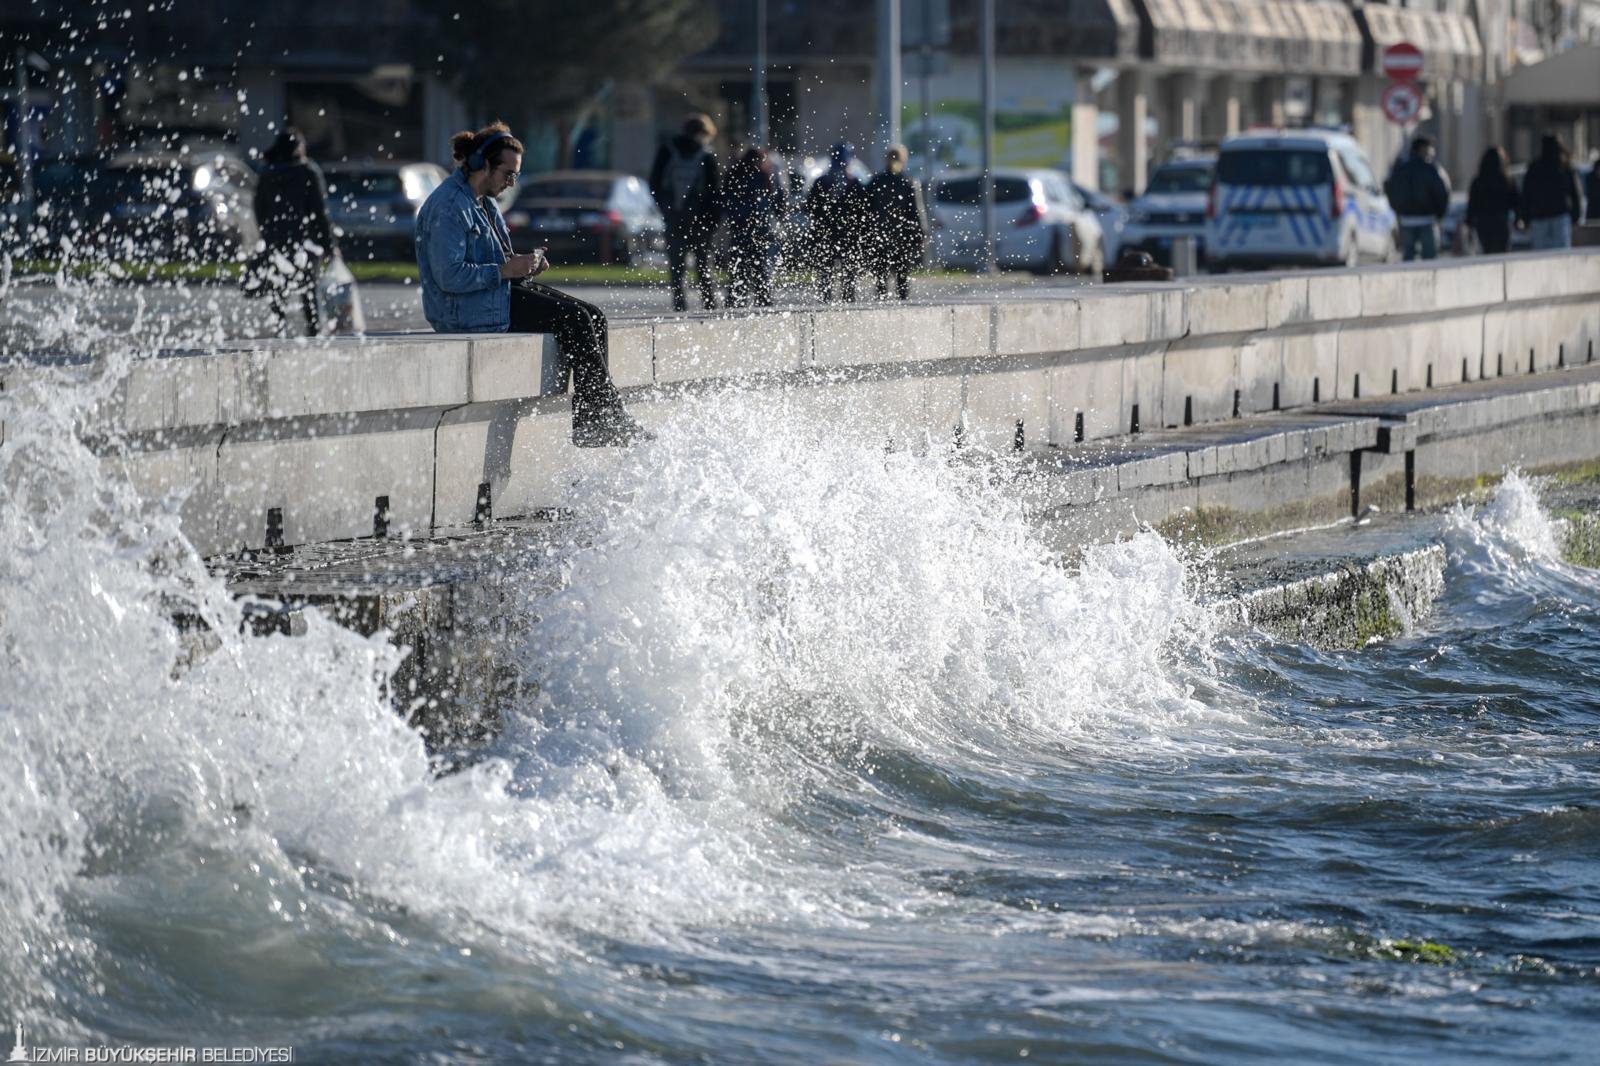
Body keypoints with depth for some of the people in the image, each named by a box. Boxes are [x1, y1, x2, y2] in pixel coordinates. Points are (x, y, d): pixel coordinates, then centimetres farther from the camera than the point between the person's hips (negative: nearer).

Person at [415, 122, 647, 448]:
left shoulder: (484, 201, 16)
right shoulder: (448, 207, -17)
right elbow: (449, 276, -24)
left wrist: (525, 263, 4)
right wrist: (506, 270, -22)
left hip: (498, 293, 11)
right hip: (466, 312, -11)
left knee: (592, 317, -1)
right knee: (572, 320, -17)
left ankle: (587, 423, -4)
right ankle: (607, 419, -10)